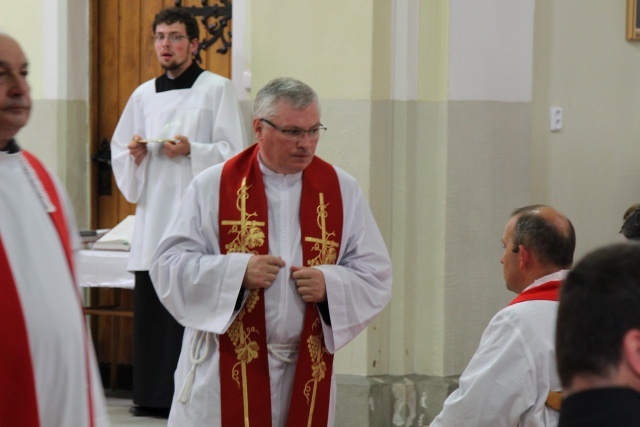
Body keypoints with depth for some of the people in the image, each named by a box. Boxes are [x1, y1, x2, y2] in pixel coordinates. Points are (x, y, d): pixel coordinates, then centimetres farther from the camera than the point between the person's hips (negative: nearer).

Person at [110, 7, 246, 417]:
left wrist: (191, 150, -16)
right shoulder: (143, 95, 15)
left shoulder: (217, 89, 1)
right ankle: (153, 394, 11)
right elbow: (119, 153, 21)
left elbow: (233, 152, -2)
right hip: (153, 211, 5)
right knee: (151, 309, 3)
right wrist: (135, 156, -1)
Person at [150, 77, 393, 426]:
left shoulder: (342, 191, 6)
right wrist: (237, 271, -18)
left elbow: (376, 275, 6)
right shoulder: (212, 187, 0)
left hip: (304, 374, 2)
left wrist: (330, 284, -14)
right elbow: (169, 264, -4)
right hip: (225, 373, -2)